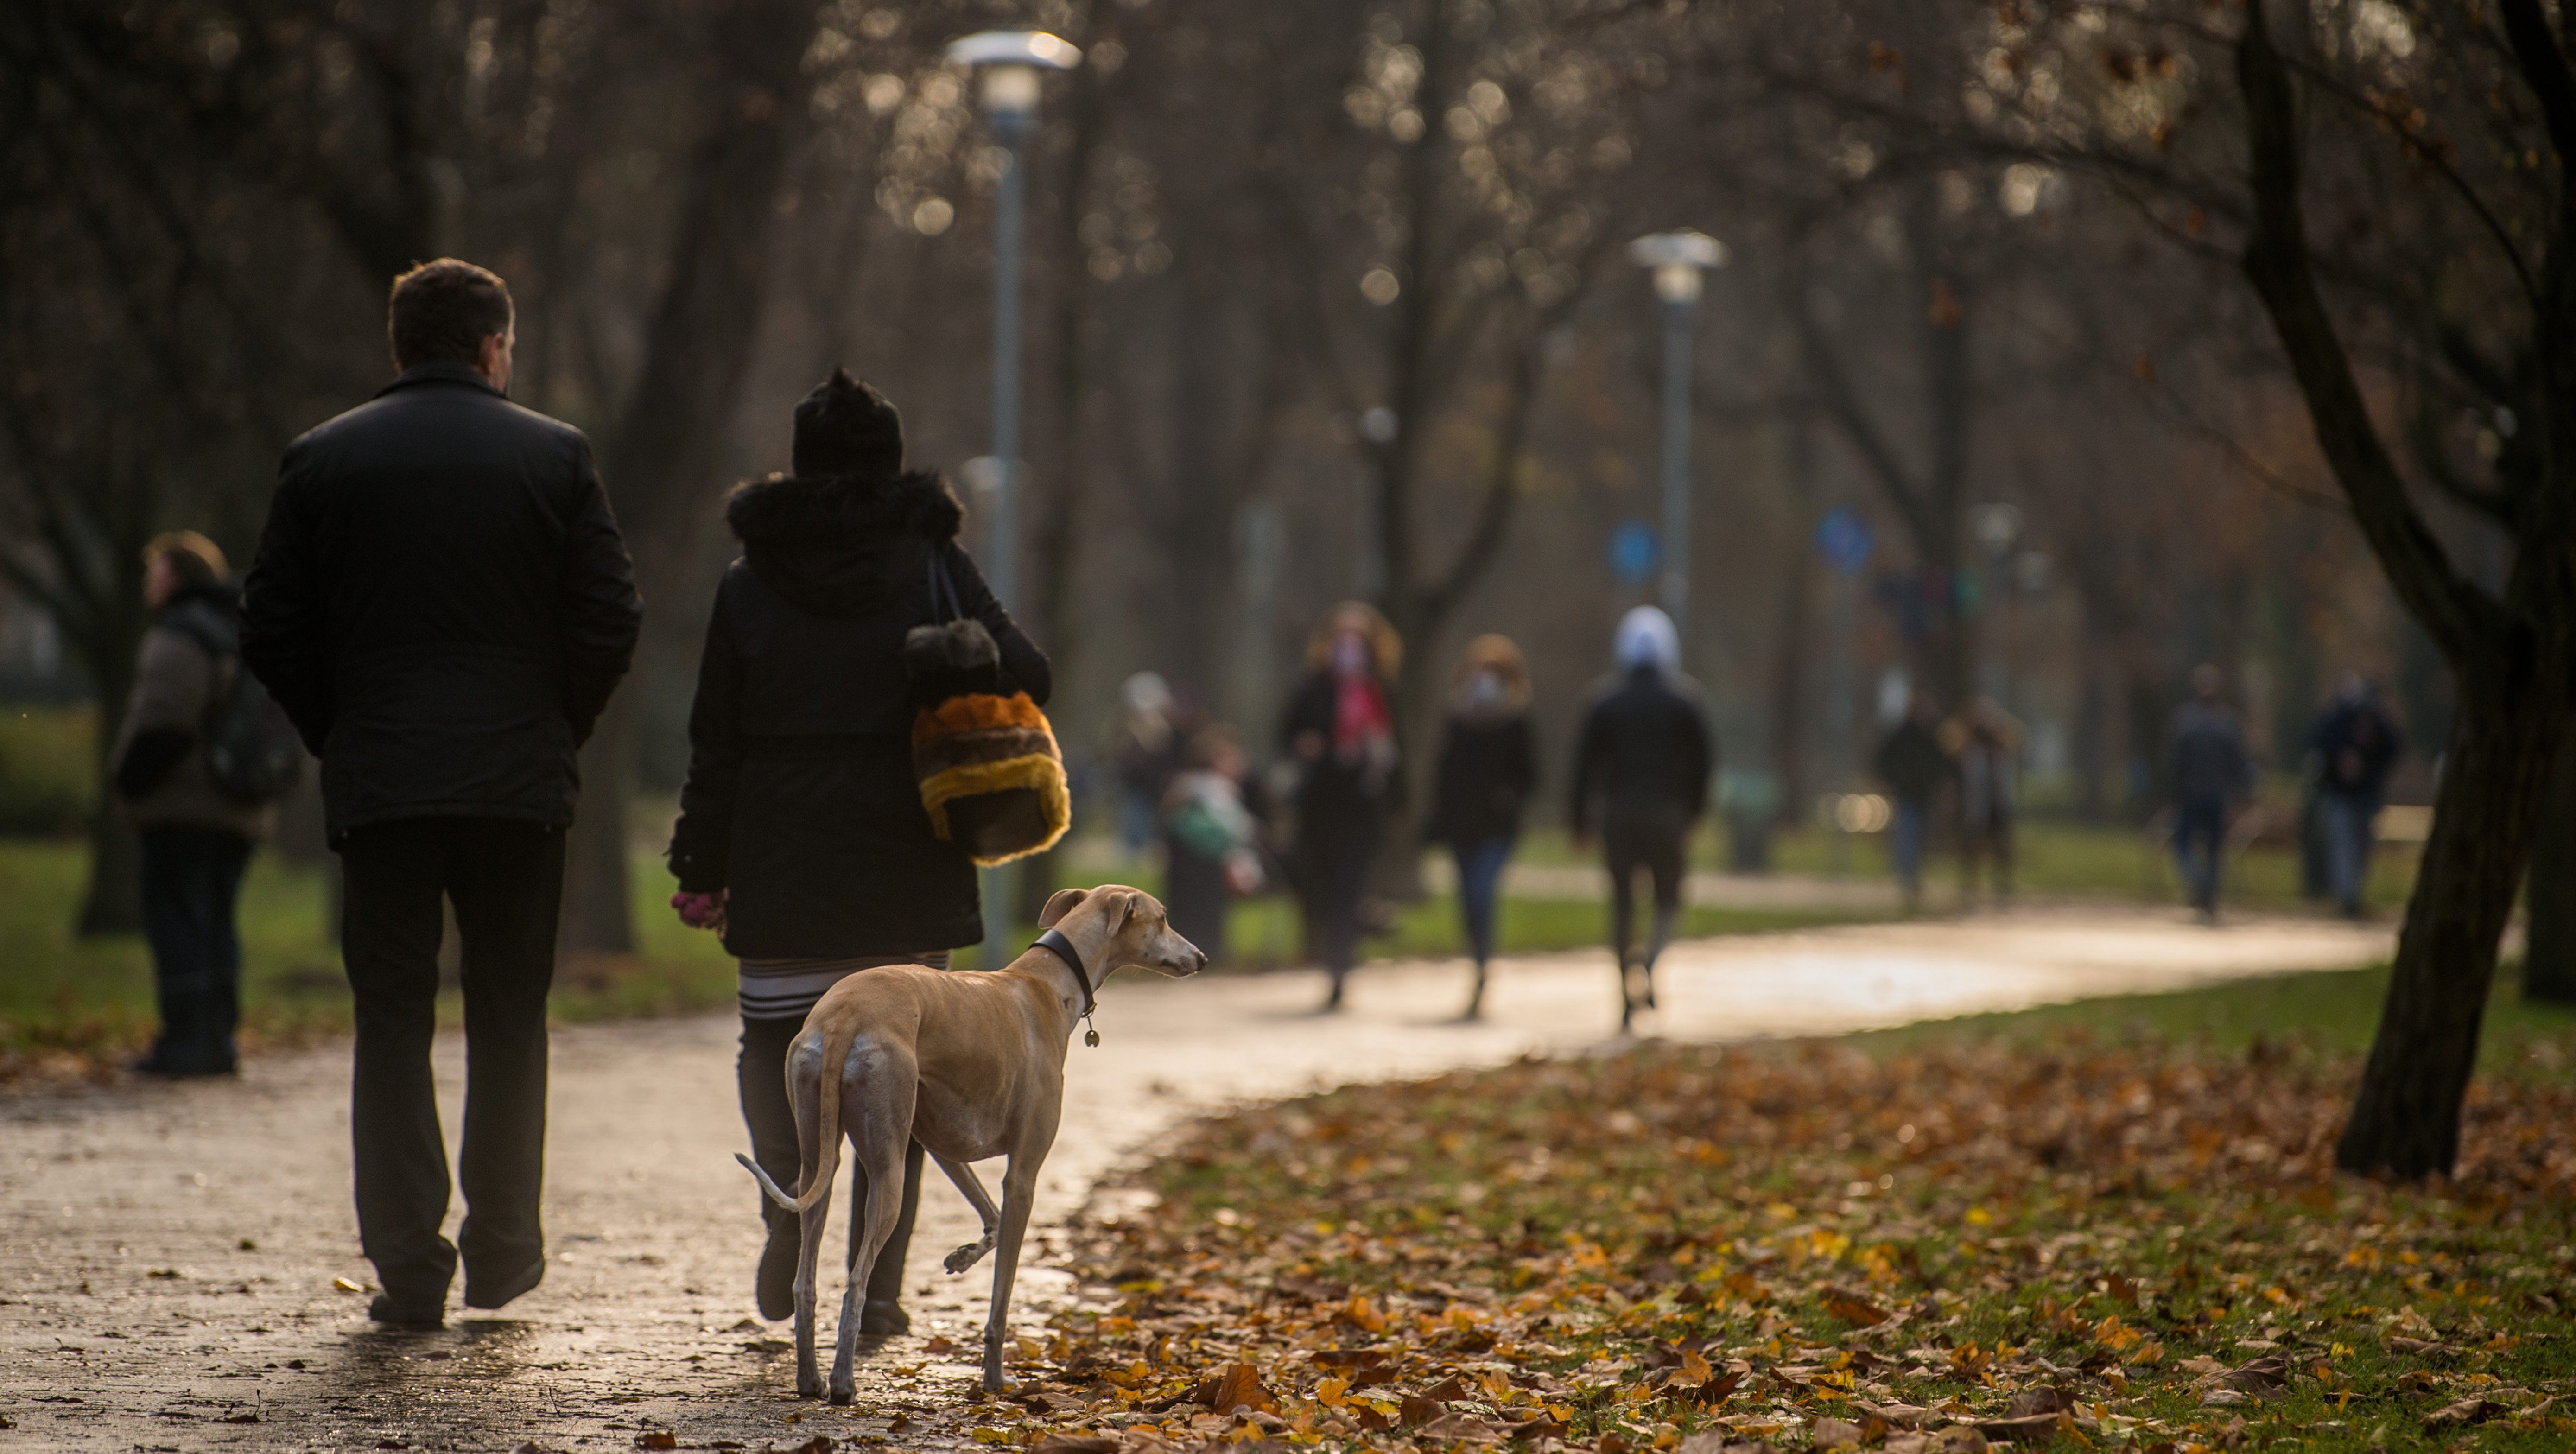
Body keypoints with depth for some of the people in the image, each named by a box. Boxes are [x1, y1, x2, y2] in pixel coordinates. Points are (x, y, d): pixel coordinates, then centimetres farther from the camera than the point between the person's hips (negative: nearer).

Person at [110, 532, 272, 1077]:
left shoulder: (178, 637, -11)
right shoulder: (244, 634, 18)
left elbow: (162, 723, -20)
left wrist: (130, 780, -9)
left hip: (183, 810, -9)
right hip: (240, 812, 9)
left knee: (176, 919, -6)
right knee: (216, 922, 14)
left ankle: (187, 1038, -10)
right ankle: (218, 1037, 14)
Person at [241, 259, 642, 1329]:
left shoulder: (322, 459, 4)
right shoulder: (555, 455, 1)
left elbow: (269, 634, 2)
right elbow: (611, 620, -4)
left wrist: (337, 738, 13)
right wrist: (557, 732, 9)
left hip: (377, 783, 0)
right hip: (520, 780, 0)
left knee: (392, 1020, 4)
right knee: (509, 1018, 13)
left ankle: (408, 1265, -3)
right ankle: (502, 1252, 17)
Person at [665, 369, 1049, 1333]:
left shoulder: (747, 585, 3)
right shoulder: (934, 567, 0)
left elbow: (715, 746, 4)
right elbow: (1025, 679, -8)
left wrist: (702, 873, 10)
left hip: (783, 869, 0)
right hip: (909, 879, 0)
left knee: (771, 1046, 15)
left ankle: (790, 1202, -10)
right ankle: (879, 1284, 5)